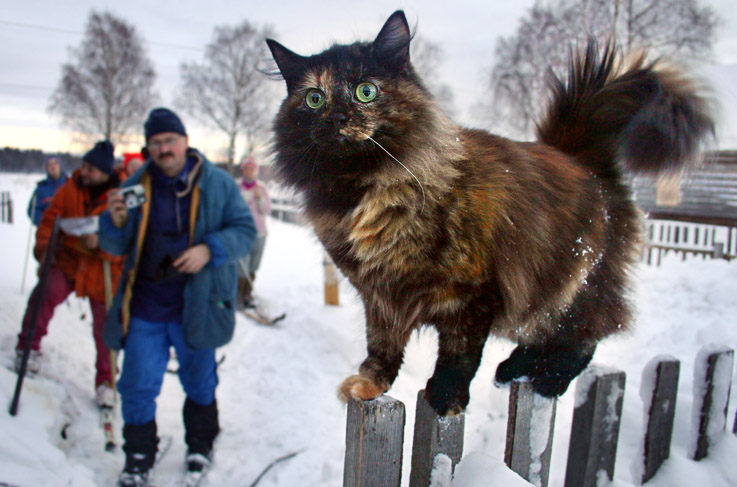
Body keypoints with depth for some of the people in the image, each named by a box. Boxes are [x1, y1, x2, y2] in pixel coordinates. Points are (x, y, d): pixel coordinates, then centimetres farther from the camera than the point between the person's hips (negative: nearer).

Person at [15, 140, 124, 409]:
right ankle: (28, 346, 1)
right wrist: (44, 250, -9)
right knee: (46, 292, -25)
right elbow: (50, 219, 4)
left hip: (104, 271, -2)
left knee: (106, 328, 4)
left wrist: (100, 245, -32)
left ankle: (105, 381, 22)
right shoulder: (70, 189, -2)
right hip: (69, 260, 2)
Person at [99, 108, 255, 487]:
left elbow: (244, 230, -6)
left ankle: (200, 444, 41)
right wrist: (115, 223, -17)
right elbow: (117, 247, 6)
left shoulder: (218, 183, -4)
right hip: (144, 306, 2)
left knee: (200, 381, 17)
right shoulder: (136, 185, 2)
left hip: (196, 306, -1)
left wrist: (210, 249, -22)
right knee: (137, 386, 7)